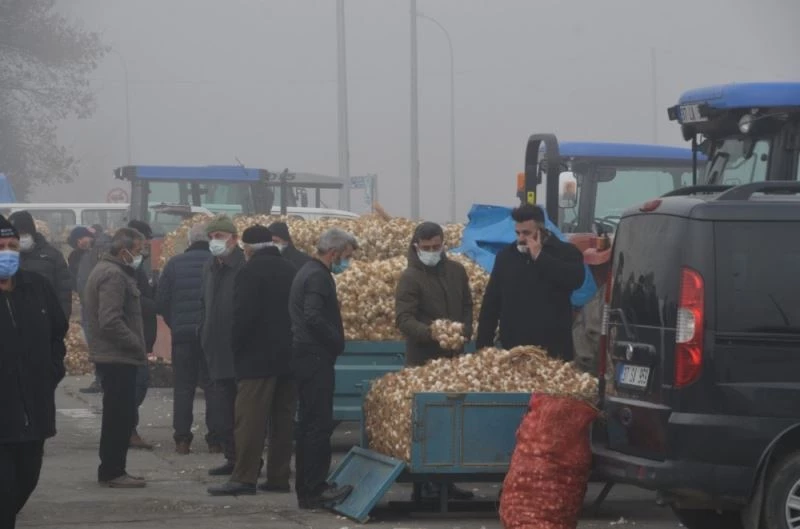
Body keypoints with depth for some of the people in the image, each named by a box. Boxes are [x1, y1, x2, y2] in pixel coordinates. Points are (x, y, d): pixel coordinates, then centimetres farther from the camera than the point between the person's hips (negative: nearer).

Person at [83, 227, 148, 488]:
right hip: (118, 357, -11)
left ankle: (111, 470, 22)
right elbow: (110, 321, -25)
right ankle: (113, 472, -3)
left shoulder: (108, 271, 18)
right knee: (120, 415, -6)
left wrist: (137, 346, 16)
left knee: (118, 415, 16)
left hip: (112, 356, 11)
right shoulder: (113, 276, -17)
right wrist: (137, 345, -17)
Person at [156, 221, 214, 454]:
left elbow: (161, 302, 4)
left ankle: (182, 439, 2)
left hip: (182, 333, 1)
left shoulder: (175, 264, 3)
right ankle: (215, 439, 1)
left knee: (183, 387, 7)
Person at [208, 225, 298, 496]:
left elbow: (243, 314, -15)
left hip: (257, 358, -7)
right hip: (288, 357, 7)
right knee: (283, 418, 9)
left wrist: (236, 348, -4)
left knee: (250, 418, -7)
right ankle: (279, 477, 10)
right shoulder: (291, 271, 10)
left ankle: (244, 477, -10)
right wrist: (293, 346, 17)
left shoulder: (250, 272, -10)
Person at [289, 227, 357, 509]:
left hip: (304, 356, 11)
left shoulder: (307, 272, 18)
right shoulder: (319, 277, -15)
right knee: (319, 425, -8)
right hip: (316, 359, -11)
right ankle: (314, 490, -8)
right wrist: (337, 342, -13)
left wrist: (334, 341, 14)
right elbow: (314, 317, -25)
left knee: (310, 423, 14)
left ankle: (308, 488, 18)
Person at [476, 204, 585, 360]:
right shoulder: (506, 255, 12)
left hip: (553, 350, -4)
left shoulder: (565, 252, 0)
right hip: (513, 349, 4)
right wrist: (483, 344, 7)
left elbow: (575, 279, -21)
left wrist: (539, 257, -15)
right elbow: (491, 302, 13)